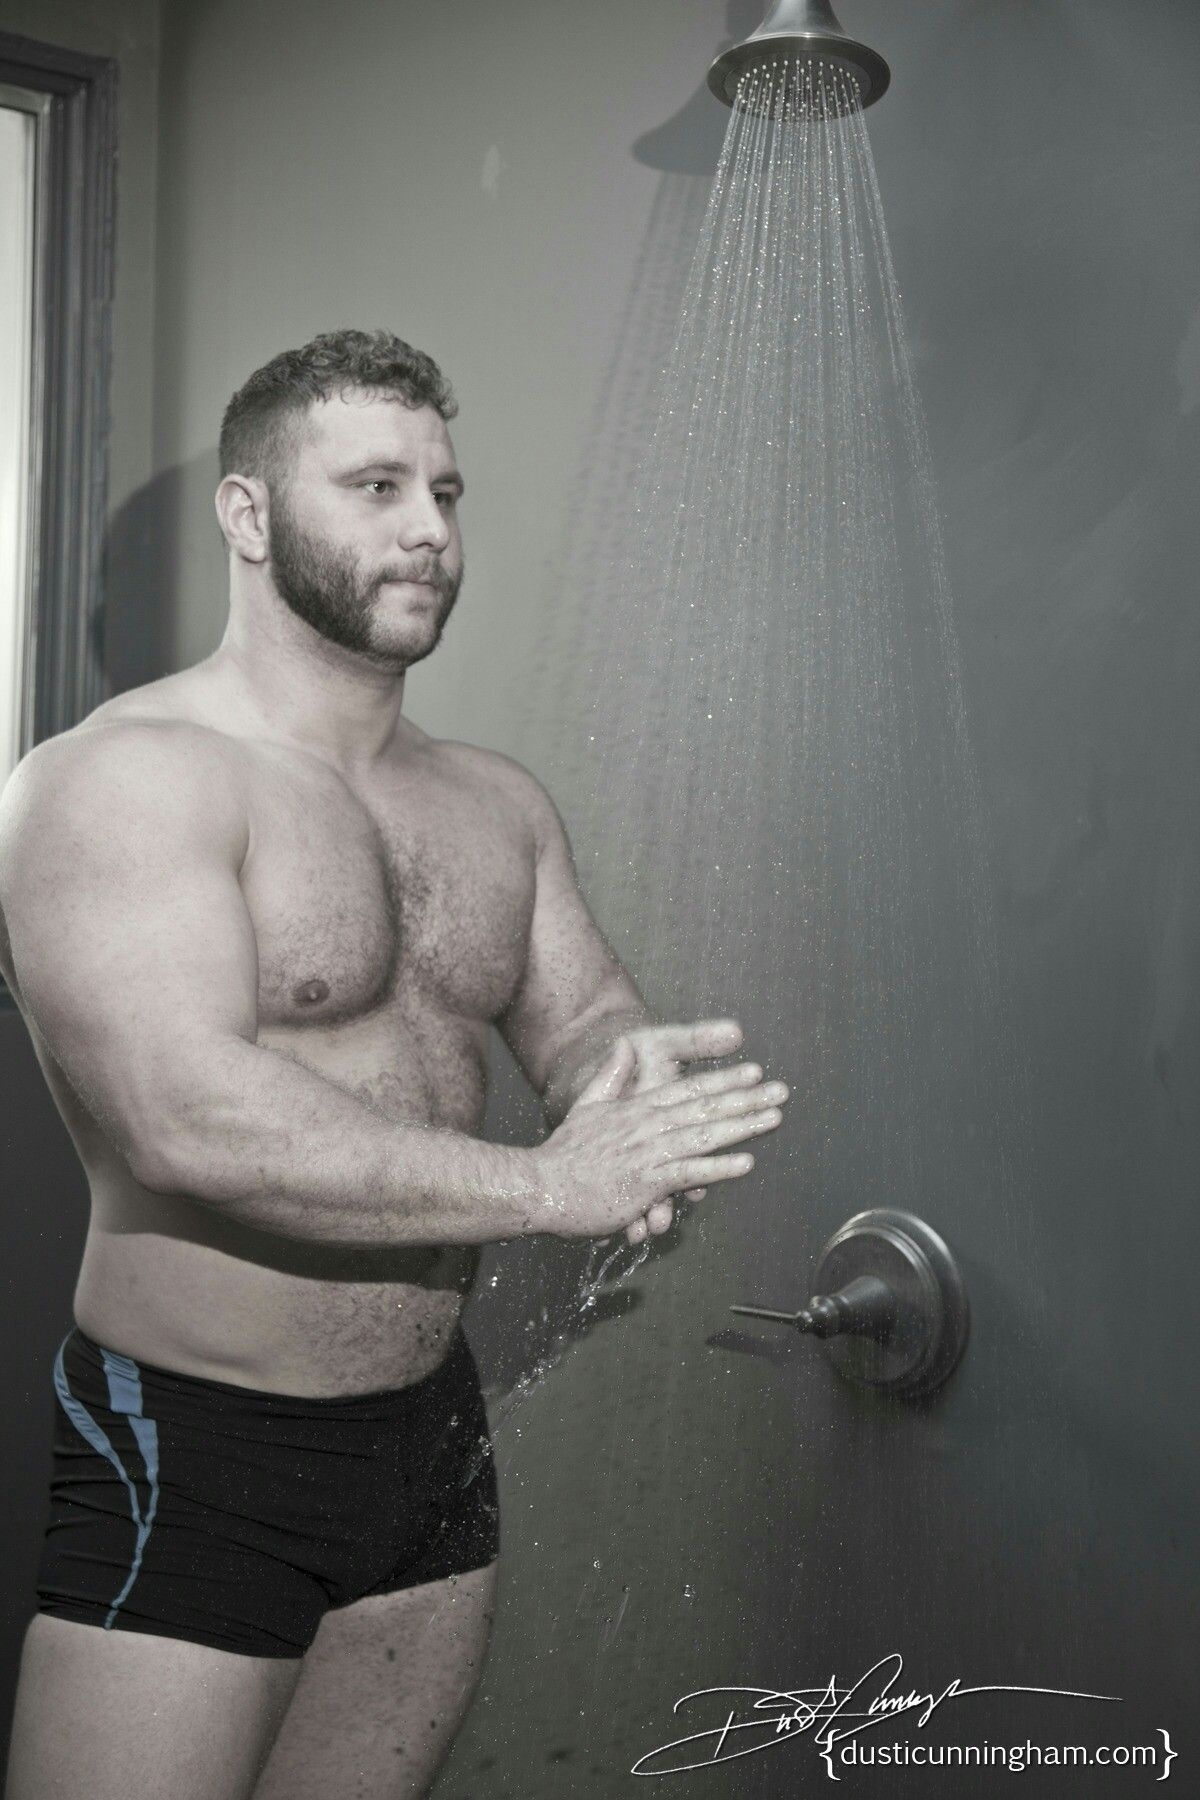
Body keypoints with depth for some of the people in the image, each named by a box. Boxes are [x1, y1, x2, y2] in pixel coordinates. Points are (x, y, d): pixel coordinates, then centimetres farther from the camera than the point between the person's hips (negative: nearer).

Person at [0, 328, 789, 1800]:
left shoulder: (498, 803, 10)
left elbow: (584, 1016, 10)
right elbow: (187, 1117, -26)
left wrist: (629, 1075, -16)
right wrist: (546, 1184, -25)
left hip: (434, 1436, 7)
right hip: (191, 1464, -6)